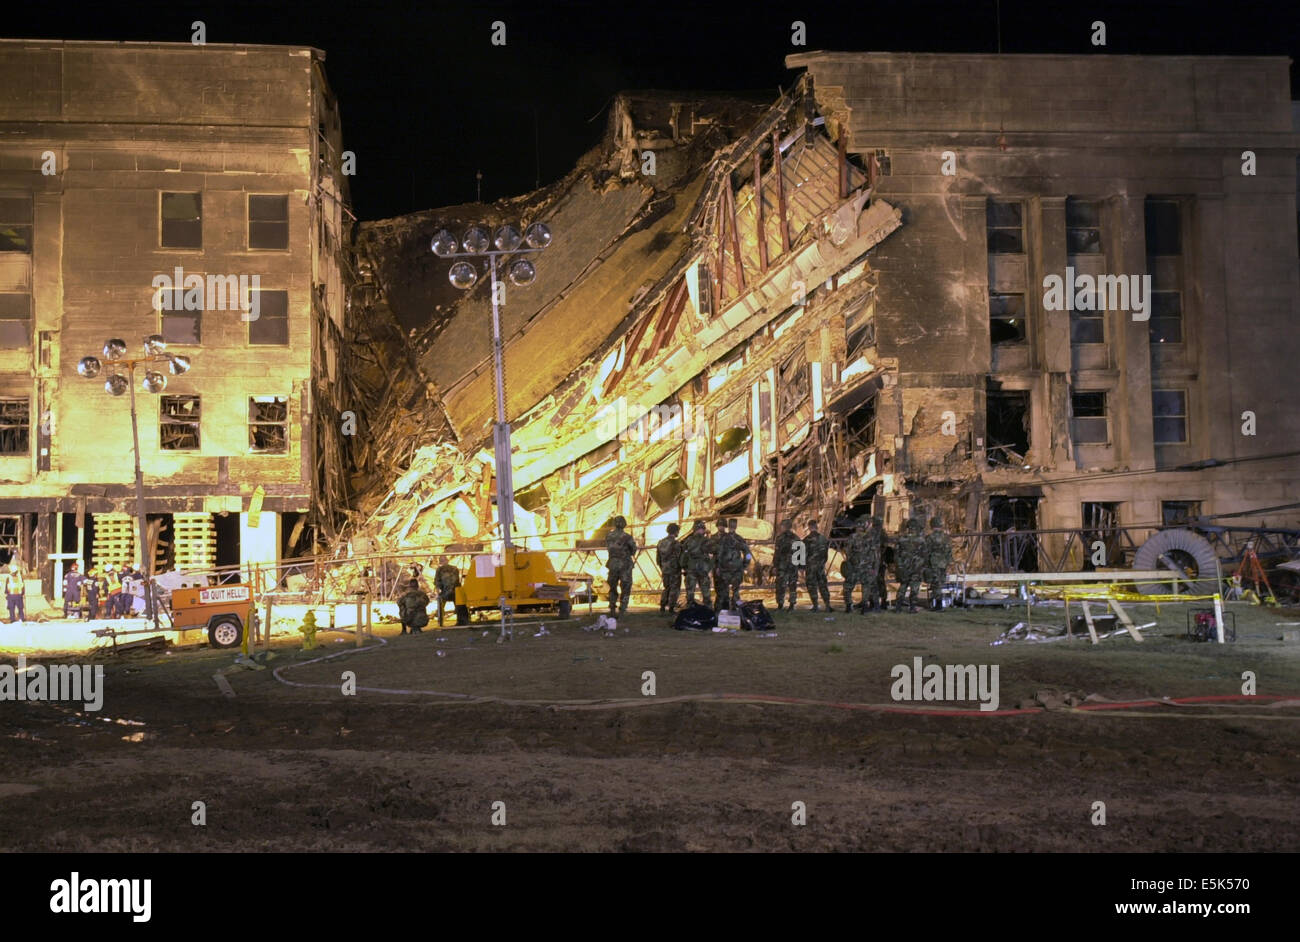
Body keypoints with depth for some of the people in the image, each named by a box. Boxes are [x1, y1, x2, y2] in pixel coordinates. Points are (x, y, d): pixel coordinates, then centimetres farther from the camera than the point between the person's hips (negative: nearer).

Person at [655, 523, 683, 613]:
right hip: (674, 570, -6)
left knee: (666, 588, 18)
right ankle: (671, 608, -1)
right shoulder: (675, 544, -16)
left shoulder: (661, 542, 6)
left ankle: (662, 607, 15)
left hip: (665, 571, 6)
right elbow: (679, 558, -15)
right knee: (674, 589, 3)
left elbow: (658, 559, 12)